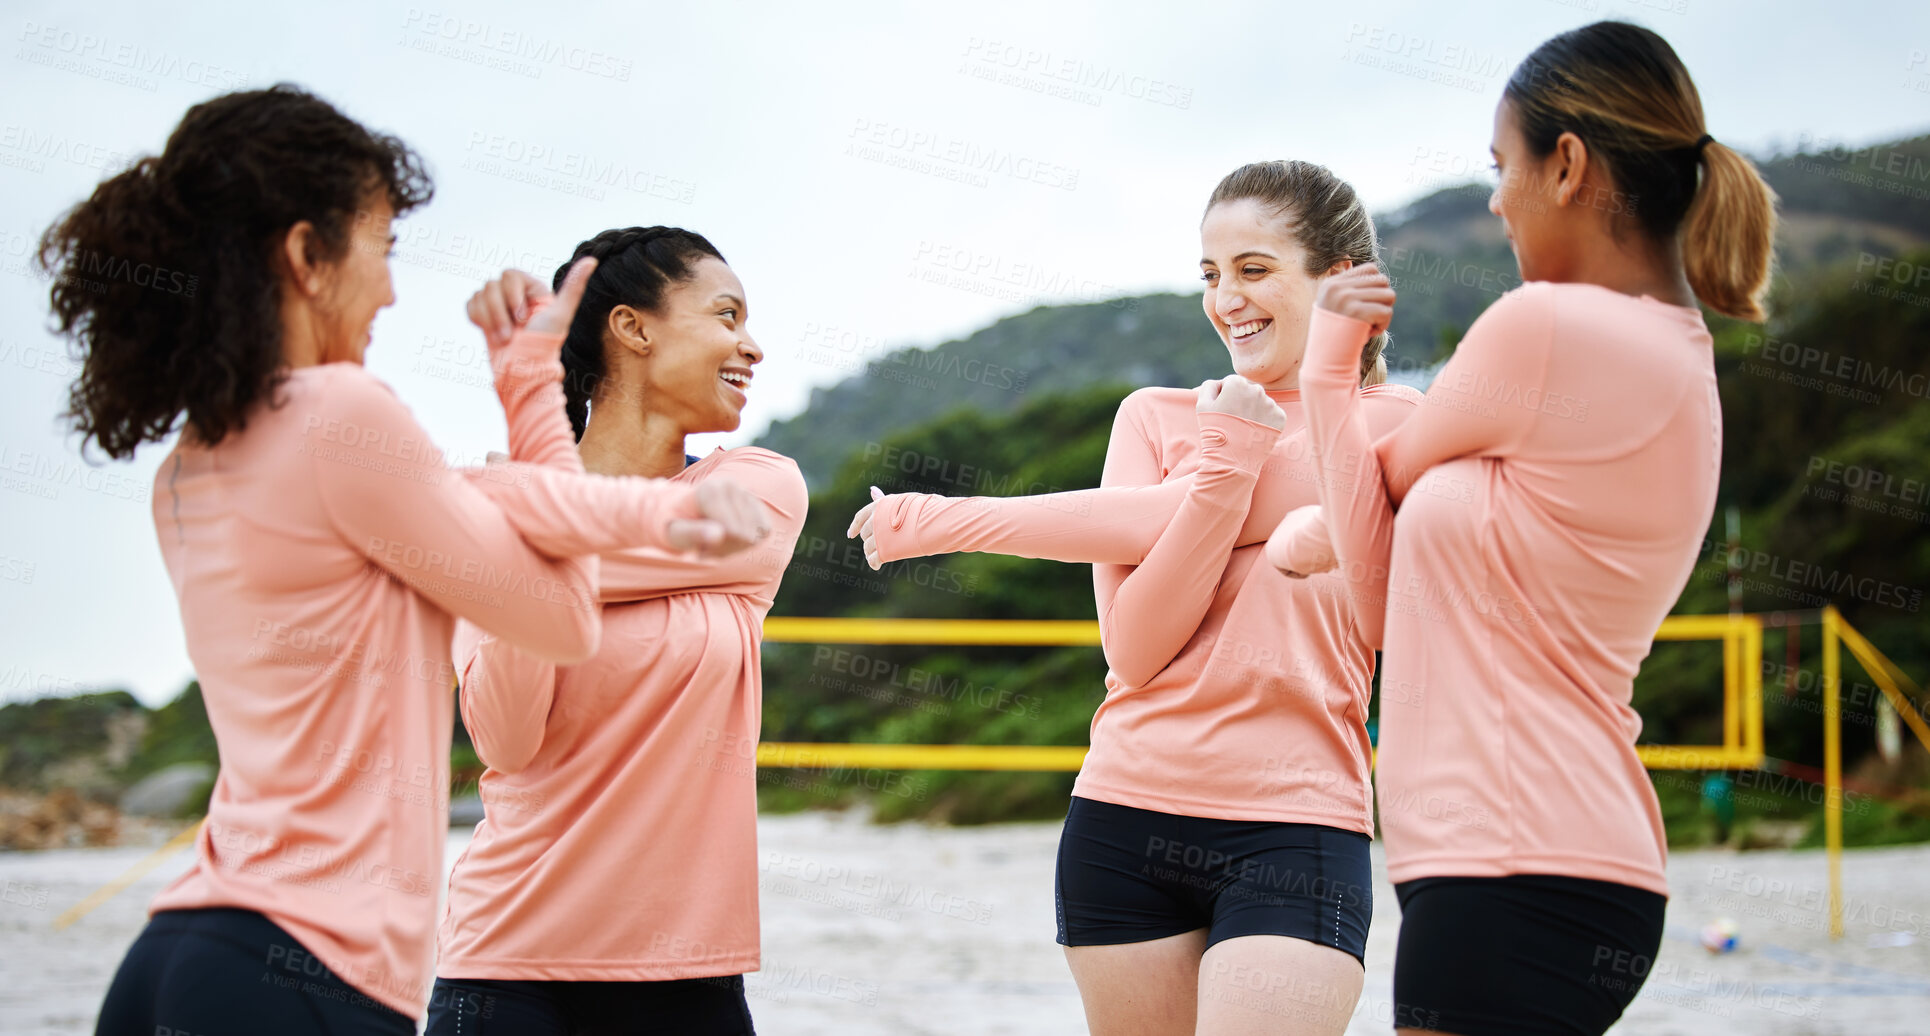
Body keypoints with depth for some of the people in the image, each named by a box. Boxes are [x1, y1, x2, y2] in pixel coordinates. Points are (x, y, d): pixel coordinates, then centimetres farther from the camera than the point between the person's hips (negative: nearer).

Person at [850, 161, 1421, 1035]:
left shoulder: (1391, 423, 2)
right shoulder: (1155, 417, 14)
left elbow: (1161, 520, -9)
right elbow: (1134, 650, 0)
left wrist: (947, 521, -5)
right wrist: (1225, 457, -11)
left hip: (1293, 829, -4)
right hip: (1128, 810, 4)